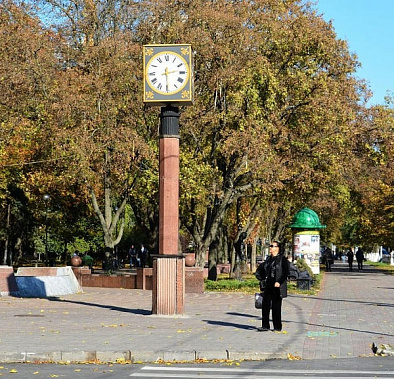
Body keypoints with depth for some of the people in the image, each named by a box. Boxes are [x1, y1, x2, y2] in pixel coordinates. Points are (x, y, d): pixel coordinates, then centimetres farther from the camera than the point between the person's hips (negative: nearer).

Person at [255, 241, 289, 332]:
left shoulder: (282, 259, -5)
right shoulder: (268, 259, 13)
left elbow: (286, 273, -12)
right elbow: (259, 270, 26)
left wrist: (279, 282, -19)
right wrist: (262, 279, 15)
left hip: (277, 287, -6)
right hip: (268, 286, 6)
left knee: (276, 307, 0)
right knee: (265, 305, 0)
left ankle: (278, 327, 9)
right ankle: (265, 326, 4)